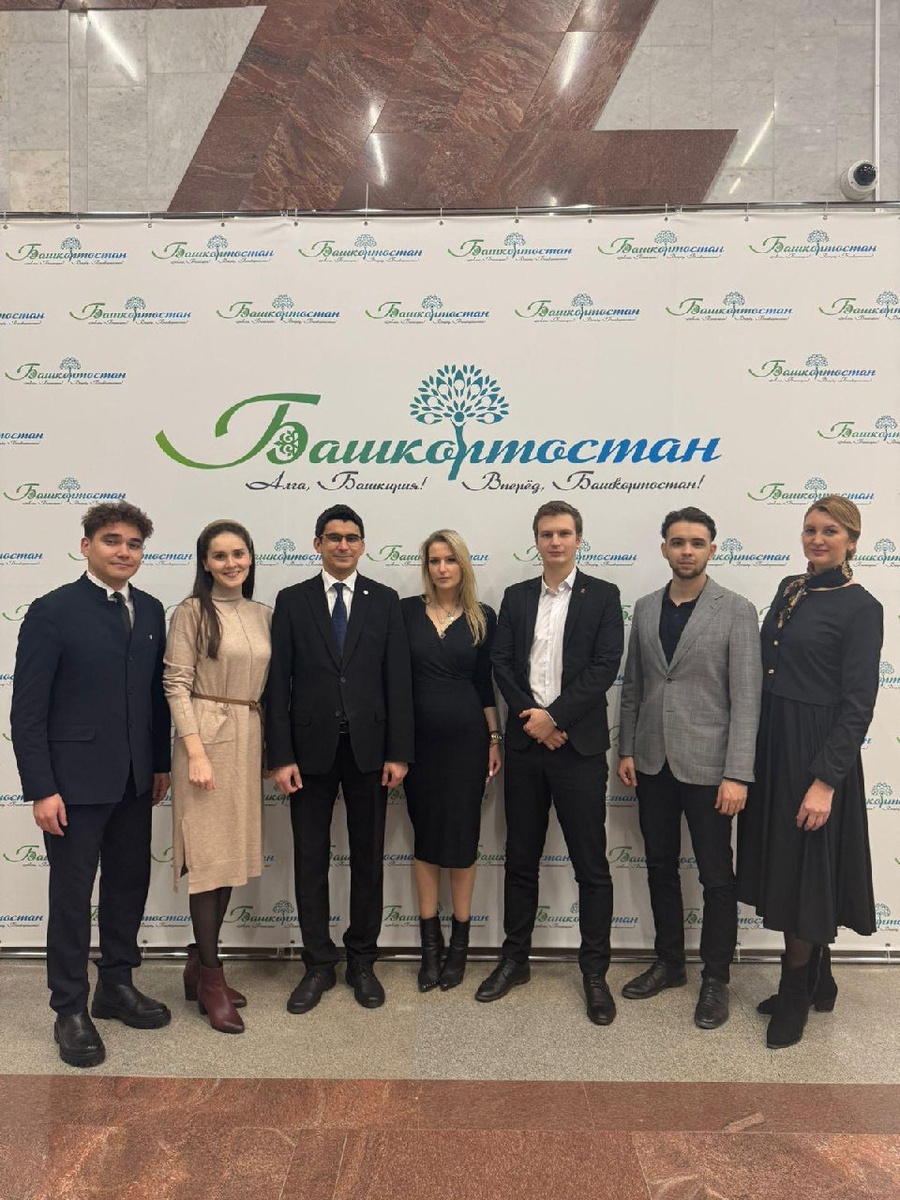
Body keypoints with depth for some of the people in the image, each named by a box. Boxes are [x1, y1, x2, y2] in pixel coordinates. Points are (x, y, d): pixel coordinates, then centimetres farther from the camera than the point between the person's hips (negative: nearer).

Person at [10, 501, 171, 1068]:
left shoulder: (151, 611, 6)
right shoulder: (52, 612, -10)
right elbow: (27, 709, -11)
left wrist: (161, 762, 10)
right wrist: (41, 789, -14)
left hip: (134, 782, 6)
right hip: (75, 782, -5)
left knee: (130, 884, 16)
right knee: (72, 895, 7)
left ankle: (117, 985, 35)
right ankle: (71, 1010, 24)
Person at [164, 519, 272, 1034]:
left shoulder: (263, 615, 10)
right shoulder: (192, 611, -5)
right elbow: (176, 684, -9)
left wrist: (271, 748, 10)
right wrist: (196, 751, -16)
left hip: (250, 740, 6)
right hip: (207, 736, -6)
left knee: (233, 854, 11)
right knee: (209, 855, -1)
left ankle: (200, 965, 27)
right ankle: (210, 977, 14)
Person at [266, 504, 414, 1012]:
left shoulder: (385, 600, 2)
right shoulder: (293, 600, 2)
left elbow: (398, 679, -1)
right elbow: (279, 682, -1)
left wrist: (399, 752, -6)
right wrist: (280, 755, -7)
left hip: (368, 746, 0)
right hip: (311, 746, 0)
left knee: (368, 857, 11)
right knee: (311, 859, 9)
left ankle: (363, 961, 27)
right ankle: (319, 965, 24)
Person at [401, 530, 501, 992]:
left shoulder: (483, 618, 2)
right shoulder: (406, 611, 0)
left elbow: (485, 683, 7)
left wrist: (496, 738, 4)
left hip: (465, 737, 0)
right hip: (419, 737, 0)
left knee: (462, 834, 7)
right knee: (425, 834, 9)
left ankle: (459, 944, 22)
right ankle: (430, 945, 22)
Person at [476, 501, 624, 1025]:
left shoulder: (603, 595, 0)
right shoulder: (516, 597, 10)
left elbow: (605, 667, -9)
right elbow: (502, 664, 3)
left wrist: (554, 716, -14)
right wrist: (532, 717, -10)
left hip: (579, 744, -3)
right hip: (525, 743, 3)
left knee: (591, 863, 4)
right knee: (521, 859, 13)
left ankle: (596, 972, 18)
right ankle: (515, 959, 28)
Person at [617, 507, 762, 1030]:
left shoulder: (736, 610, -8)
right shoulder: (645, 608, 7)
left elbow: (746, 697, -12)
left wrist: (737, 774, -16)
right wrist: (627, 750, 6)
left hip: (705, 765, -4)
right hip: (652, 763, 5)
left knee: (716, 876, 7)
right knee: (661, 867, 16)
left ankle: (716, 979, 25)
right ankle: (669, 963, 34)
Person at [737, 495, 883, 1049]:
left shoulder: (860, 607, -12)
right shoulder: (790, 589, 9)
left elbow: (857, 703, -15)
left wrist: (826, 780, -19)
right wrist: (750, 753, 12)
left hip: (815, 751, -7)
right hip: (771, 743, 7)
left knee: (804, 871, 5)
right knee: (782, 865, 16)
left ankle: (796, 997, 24)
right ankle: (819, 981, 35)